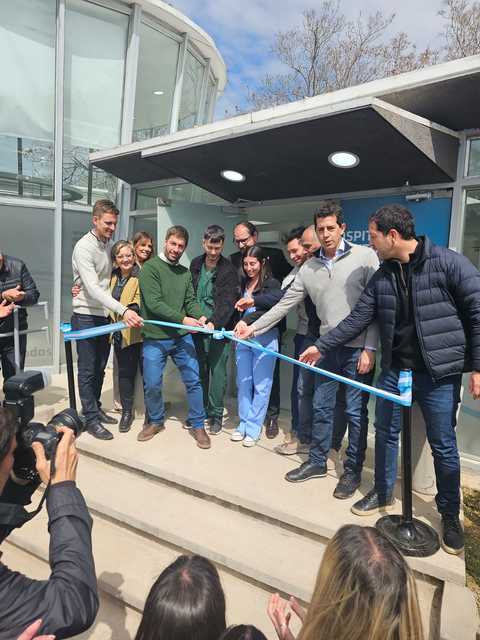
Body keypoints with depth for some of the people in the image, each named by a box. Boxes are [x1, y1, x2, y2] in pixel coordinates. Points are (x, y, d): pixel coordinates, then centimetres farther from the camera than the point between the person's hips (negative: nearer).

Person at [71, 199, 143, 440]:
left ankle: (95, 409, 30)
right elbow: (93, 288, -26)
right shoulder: (84, 247, -15)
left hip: (104, 316, 7)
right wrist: (123, 310, -36)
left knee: (99, 368, 15)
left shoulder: (108, 245, 9)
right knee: (88, 370, 2)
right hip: (86, 316, -7)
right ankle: (91, 419, 12)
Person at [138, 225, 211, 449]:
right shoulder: (150, 267, -6)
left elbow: (191, 301, 6)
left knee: (194, 381, 4)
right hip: (155, 338, -4)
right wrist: (182, 319, -19)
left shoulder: (185, 273, 12)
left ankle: (197, 424, 22)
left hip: (182, 337, 4)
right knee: (152, 384, 5)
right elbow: (154, 303, -16)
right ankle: (155, 421, 31)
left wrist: (200, 317, -15)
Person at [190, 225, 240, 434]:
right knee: (199, 372, 12)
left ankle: (216, 415, 17)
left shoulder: (228, 270, -8)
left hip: (220, 329, -4)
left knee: (217, 373, 2)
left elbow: (228, 303, -17)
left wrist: (213, 322, -30)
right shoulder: (195, 264, 8)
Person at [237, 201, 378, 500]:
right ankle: (317, 462, 32)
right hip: (328, 348, 5)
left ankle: (353, 471, 23)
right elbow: (285, 304, 10)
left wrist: (370, 349, -13)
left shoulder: (366, 256, -6)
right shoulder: (309, 268, 7)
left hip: (359, 349, -4)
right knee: (321, 408, 14)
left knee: (356, 412, 6)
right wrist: (254, 327, 6)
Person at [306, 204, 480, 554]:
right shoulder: (382, 276, 4)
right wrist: (321, 346, 5)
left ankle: (450, 515, 29)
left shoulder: (449, 263, -12)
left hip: (439, 372, -5)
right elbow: (356, 320, 7)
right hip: (395, 369, 5)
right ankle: (383, 493, 36)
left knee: (444, 445, 8)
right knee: (386, 433, 15)